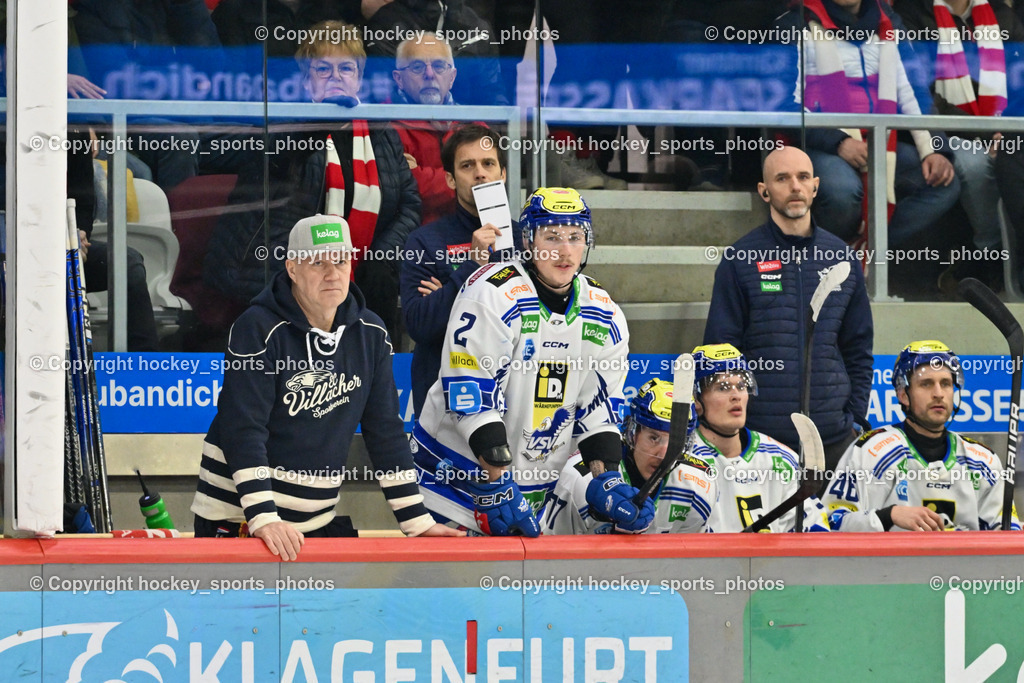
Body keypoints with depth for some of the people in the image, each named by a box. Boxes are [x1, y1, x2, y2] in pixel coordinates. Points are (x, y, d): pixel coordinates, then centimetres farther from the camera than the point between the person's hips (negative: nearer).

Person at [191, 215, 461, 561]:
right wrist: (263, 517, -28)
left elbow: (386, 431, 8)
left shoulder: (371, 335, 4)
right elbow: (243, 429, -20)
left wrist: (416, 520, 4)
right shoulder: (258, 329, -14)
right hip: (238, 522, -5)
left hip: (320, 520, 5)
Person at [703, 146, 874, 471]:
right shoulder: (740, 259, 1)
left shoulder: (841, 257, 11)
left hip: (833, 434, 3)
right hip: (760, 434, -3)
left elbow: (859, 349, 16)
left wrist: (855, 417, 6)